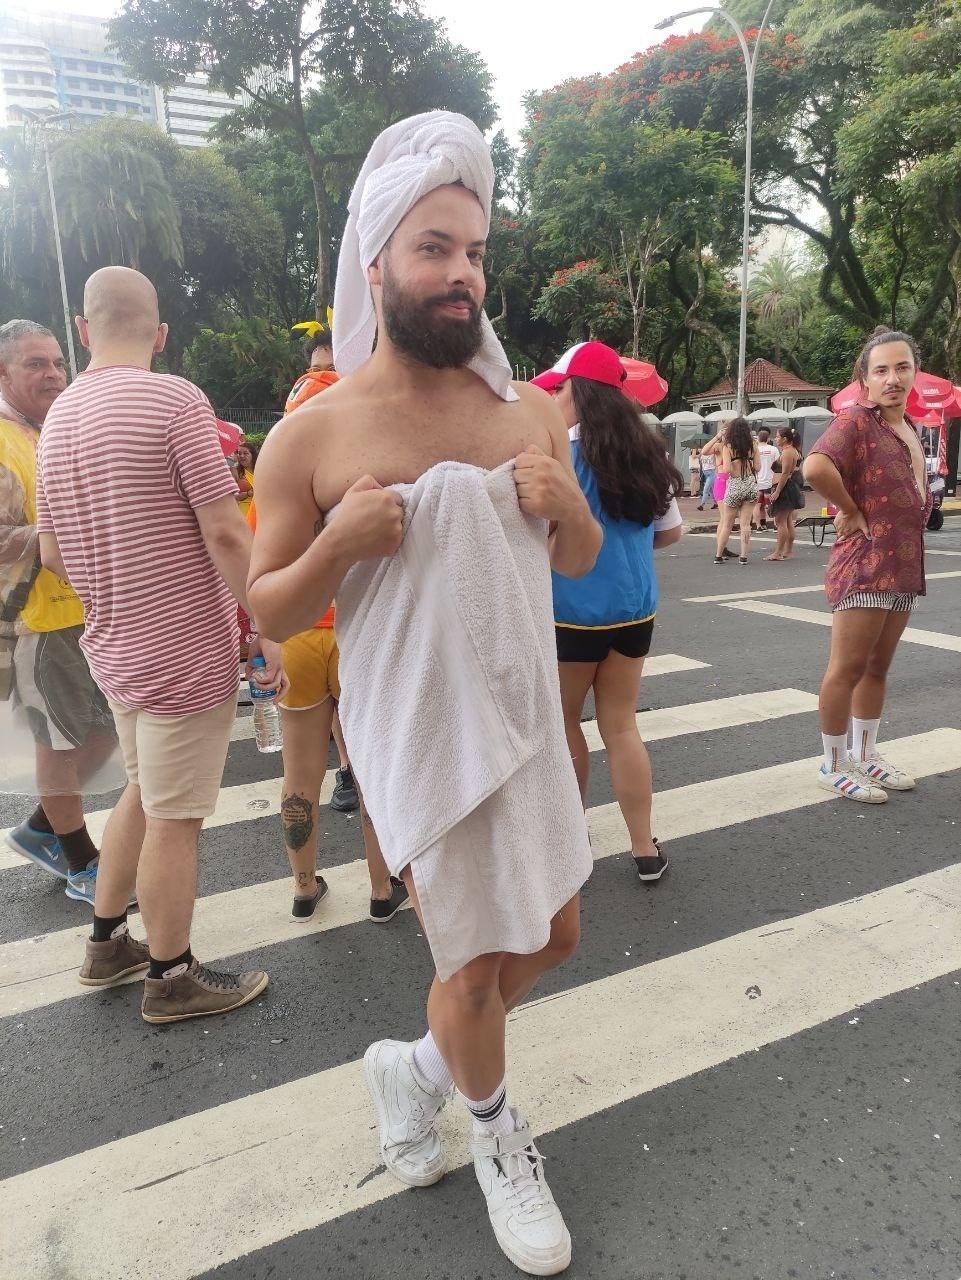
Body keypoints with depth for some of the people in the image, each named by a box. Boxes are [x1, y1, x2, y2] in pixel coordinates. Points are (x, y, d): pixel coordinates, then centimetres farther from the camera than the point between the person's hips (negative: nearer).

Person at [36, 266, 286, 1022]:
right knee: (175, 818, 5)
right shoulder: (176, 400, -15)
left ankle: (107, 943, 36)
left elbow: (54, 554, 12)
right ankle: (172, 979, 22)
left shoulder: (58, 417, 8)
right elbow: (226, 534, -20)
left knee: (145, 792, 24)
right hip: (186, 649, -7)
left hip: (115, 646, 8)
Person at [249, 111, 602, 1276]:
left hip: (529, 725, 6)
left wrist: (567, 505, -11)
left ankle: (417, 1067, 46)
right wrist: (340, 543, -23)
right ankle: (497, 1136, 43)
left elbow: (582, 562, 11)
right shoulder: (312, 436, -10)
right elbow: (269, 613, -4)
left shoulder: (528, 412, 3)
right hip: (417, 740, -5)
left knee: (553, 936, 19)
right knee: (476, 964, 9)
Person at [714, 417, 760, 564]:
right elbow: (757, 467, 4)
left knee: (727, 524, 9)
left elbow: (726, 469, -17)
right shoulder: (753, 445, 2)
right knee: (745, 523, 6)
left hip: (735, 485, -2)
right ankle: (744, 556, 6)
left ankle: (718, 555, 16)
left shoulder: (728, 446, -8)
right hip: (751, 484, 3)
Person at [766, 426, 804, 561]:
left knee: (780, 521, -10)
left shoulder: (787, 452, -16)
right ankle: (788, 551, 18)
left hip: (785, 488, -11)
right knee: (788, 521, 14)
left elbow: (785, 474, -23)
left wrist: (777, 492, -24)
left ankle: (778, 553, -10)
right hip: (792, 488, 11)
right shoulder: (793, 451, 17)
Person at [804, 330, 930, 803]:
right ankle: (833, 766, 9)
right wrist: (851, 510, -20)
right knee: (847, 669, -2)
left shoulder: (910, 428, 15)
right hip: (864, 564, -9)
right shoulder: (856, 420, -12)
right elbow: (816, 467, -33)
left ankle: (865, 755, 28)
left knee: (877, 667, 16)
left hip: (903, 567, 9)